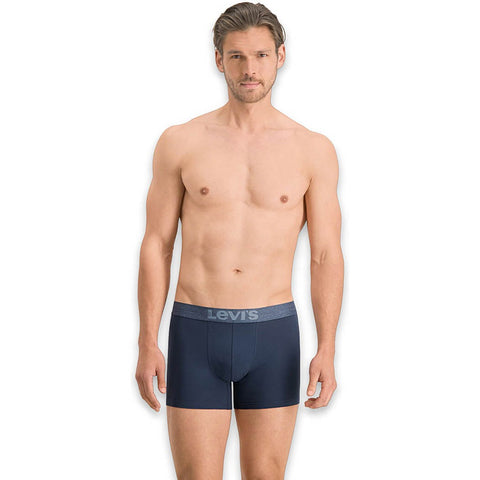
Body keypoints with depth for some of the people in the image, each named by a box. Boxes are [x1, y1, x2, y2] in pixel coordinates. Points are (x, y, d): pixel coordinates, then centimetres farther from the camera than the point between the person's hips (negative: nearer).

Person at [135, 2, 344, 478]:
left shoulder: (313, 150, -1)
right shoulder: (179, 143, -1)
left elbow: (326, 257, -1)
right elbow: (156, 246, 2)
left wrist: (327, 350, -11)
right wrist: (147, 345, -4)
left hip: (272, 335, 1)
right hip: (196, 334, -1)